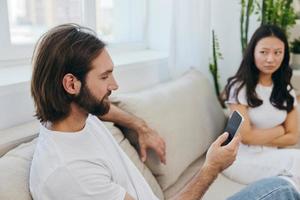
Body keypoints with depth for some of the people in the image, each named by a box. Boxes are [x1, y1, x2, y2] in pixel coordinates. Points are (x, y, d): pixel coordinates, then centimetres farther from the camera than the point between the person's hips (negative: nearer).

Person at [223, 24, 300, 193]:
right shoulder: (239, 86, -11)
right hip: (242, 158, -4)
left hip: (272, 158, 5)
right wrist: (280, 129, -1)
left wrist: (260, 139, -10)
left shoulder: (286, 90, 6)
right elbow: (246, 136, -13)